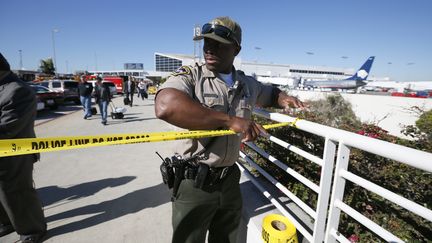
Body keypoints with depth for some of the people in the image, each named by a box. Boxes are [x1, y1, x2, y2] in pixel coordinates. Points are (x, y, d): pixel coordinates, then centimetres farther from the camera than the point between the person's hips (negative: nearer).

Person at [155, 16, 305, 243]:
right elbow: (166, 107, -34)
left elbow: (270, 93, 26)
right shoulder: (189, 76, -12)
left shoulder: (247, 84, 4)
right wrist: (229, 120, -32)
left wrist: (283, 98, 2)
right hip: (194, 181, -4)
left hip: (230, 179, 5)